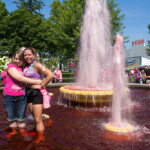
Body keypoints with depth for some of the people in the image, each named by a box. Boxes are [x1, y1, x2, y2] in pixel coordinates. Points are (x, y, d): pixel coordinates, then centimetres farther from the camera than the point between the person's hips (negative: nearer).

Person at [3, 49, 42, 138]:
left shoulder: (25, 68, 1)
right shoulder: (11, 67, -11)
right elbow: (20, 78, -24)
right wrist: (35, 82, -25)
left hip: (21, 96, 1)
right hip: (9, 96, -1)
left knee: (21, 116, 9)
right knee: (10, 116, 14)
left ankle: (22, 130, 33)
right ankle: (14, 130, 38)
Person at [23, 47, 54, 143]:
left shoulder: (36, 65, -13)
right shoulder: (27, 66, 13)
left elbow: (50, 75, -23)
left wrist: (41, 85, -18)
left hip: (37, 93, -8)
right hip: (29, 94, 8)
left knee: (38, 120, 0)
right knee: (36, 118, 20)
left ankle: (40, 139, 14)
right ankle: (38, 132, 37)